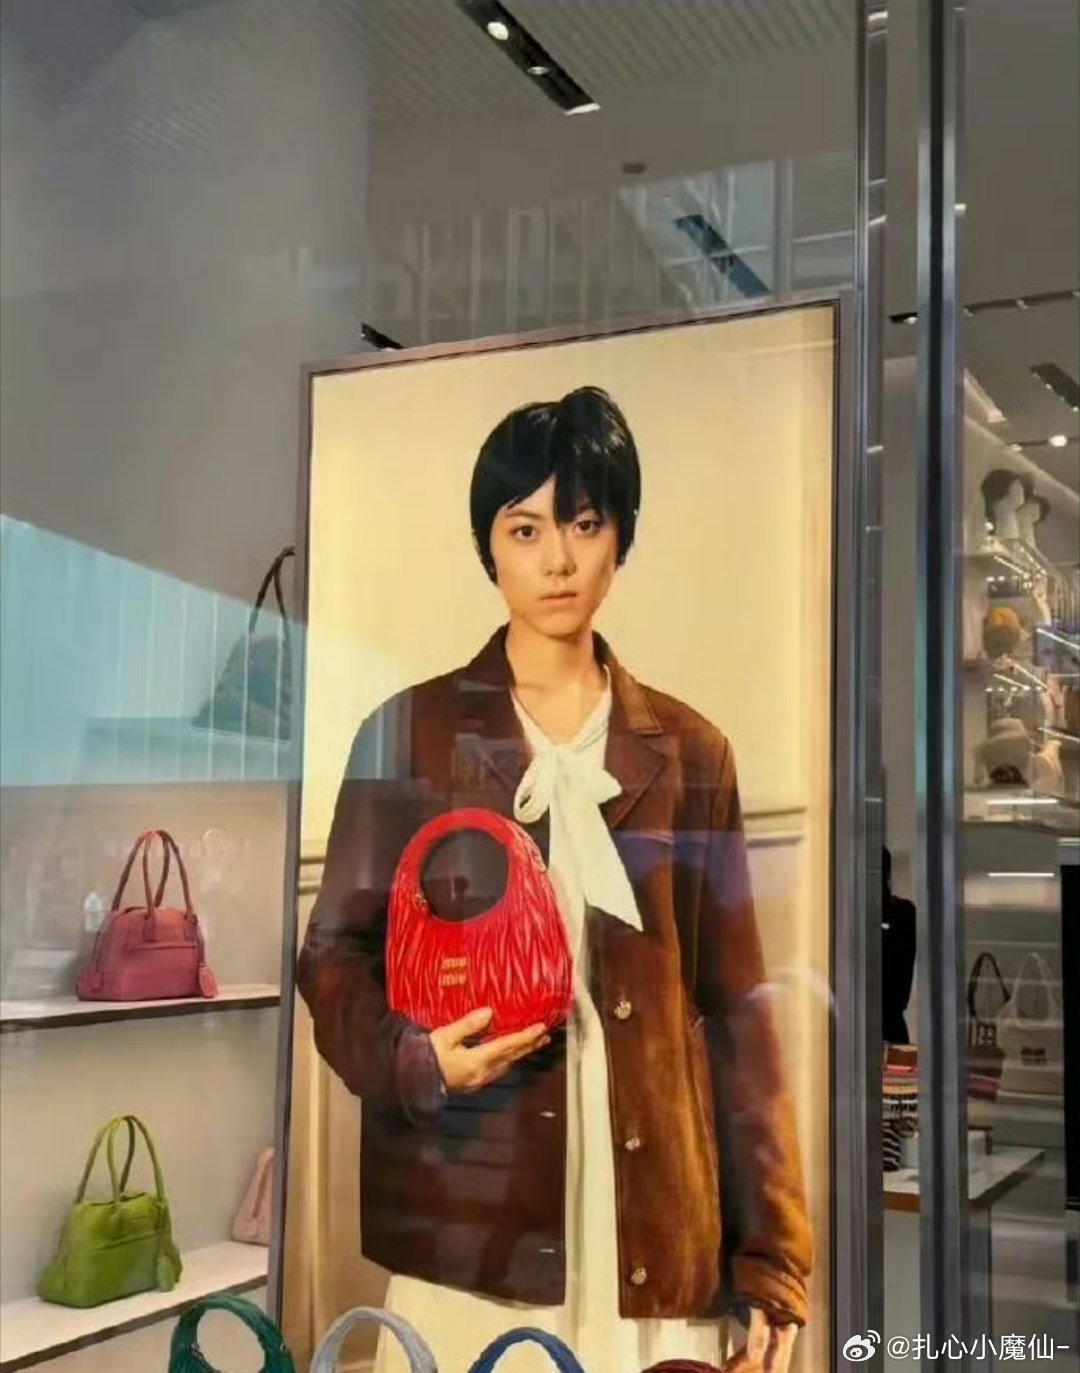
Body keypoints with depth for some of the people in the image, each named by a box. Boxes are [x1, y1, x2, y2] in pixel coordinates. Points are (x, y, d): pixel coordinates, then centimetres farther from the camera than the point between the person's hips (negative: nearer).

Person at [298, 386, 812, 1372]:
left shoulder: (690, 754, 8)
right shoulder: (409, 735, 4)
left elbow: (734, 1010, 6)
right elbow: (334, 954, 5)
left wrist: (772, 1252, 2)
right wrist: (413, 1059, -16)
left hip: (657, 1230, 2)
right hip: (467, 1224, -1)